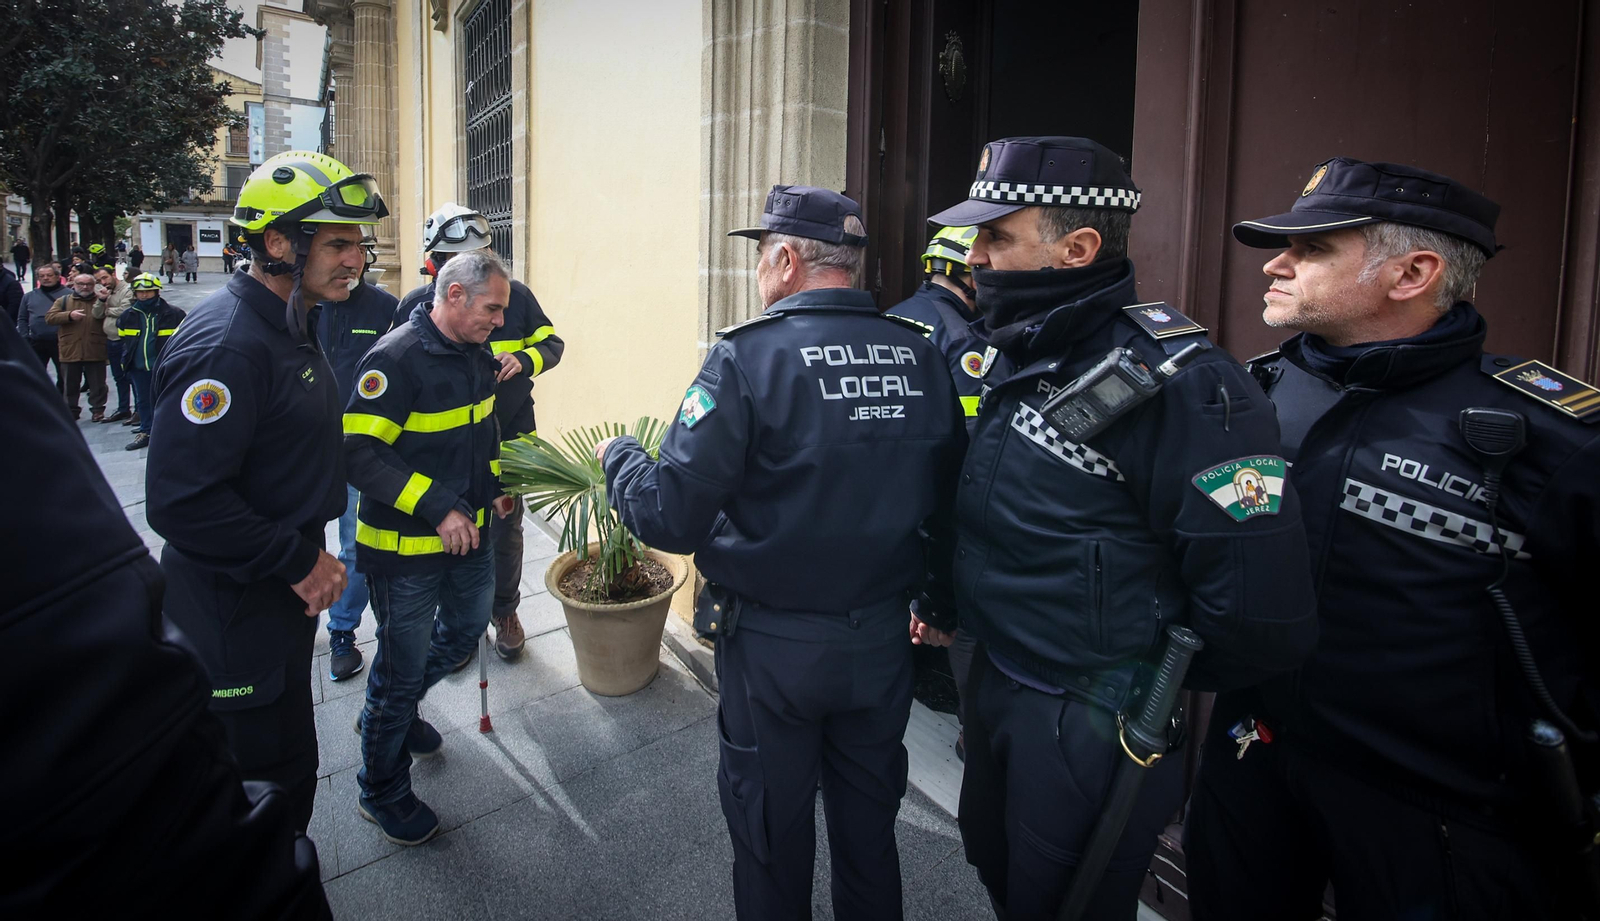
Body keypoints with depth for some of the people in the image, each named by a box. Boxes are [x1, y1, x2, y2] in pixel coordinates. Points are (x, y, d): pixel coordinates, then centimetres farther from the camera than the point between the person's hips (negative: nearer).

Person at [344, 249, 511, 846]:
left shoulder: (477, 355, 5)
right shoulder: (396, 359, -22)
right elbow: (358, 454, -27)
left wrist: (491, 487, 12)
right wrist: (437, 508, -30)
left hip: (467, 533, 8)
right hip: (407, 546, -8)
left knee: (469, 625, 24)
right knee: (403, 667, 5)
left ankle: (397, 711, 50)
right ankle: (381, 792, 27)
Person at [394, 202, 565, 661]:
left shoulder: (515, 294, -7)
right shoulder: (415, 305, -6)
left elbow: (551, 343, 2)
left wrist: (522, 360, -18)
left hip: (509, 438, 0)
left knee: (505, 532, 13)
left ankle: (505, 612, 34)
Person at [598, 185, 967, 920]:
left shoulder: (748, 356, -19)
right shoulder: (920, 355, -6)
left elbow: (672, 519, -21)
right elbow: (949, 501, 0)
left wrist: (617, 457, -1)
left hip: (774, 646, -4)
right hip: (883, 639, 4)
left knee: (772, 833, 19)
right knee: (869, 826, 25)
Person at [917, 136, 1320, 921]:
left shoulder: (1180, 382, -25)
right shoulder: (1013, 355, 2)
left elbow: (1260, 614, -27)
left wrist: (1148, 681, -11)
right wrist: (954, 607, 10)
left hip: (1090, 729, -8)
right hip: (992, 682, 8)